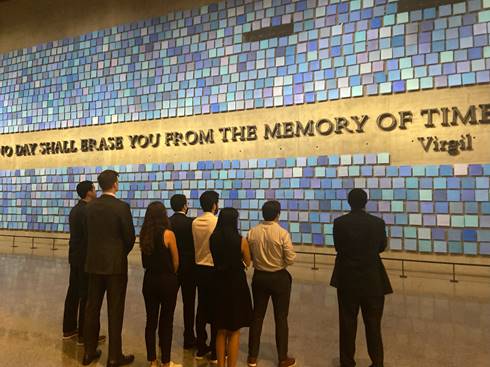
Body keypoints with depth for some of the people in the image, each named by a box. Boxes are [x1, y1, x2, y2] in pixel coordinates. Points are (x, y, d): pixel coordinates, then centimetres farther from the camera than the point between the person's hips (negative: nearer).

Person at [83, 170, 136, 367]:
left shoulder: (91, 206, 2)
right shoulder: (122, 206, -13)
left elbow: (90, 233, 4)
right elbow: (129, 236, -11)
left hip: (94, 262, 5)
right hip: (115, 263, -5)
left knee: (92, 308, 15)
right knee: (115, 311, 4)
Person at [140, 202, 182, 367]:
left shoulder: (144, 234, -1)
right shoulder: (168, 233, -15)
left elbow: (144, 261, 4)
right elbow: (176, 261, -6)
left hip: (149, 280, 5)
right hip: (167, 280, -4)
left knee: (151, 320, 13)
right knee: (166, 322, 8)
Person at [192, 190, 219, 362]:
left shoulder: (195, 222, 0)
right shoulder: (218, 222, -16)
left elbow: (195, 245, 3)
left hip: (199, 268, 6)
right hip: (215, 269, -5)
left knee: (202, 308, 15)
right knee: (216, 309, 6)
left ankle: (201, 348, 26)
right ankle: (215, 352, 16)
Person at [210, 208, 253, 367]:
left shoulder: (213, 238, -6)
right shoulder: (241, 241, -15)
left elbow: (215, 259, 6)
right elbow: (247, 263, 0)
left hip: (219, 283, 4)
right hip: (236, 284, -4)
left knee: (221, 330, 20)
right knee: (234, 331, 12)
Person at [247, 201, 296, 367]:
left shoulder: (252, 232, -7)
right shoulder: (282, 233, -17)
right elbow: (290, 259, -15)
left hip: (259, 277, 3)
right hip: (279, 278, -3)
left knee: (257, 316, 15)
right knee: (281, 318, 10)